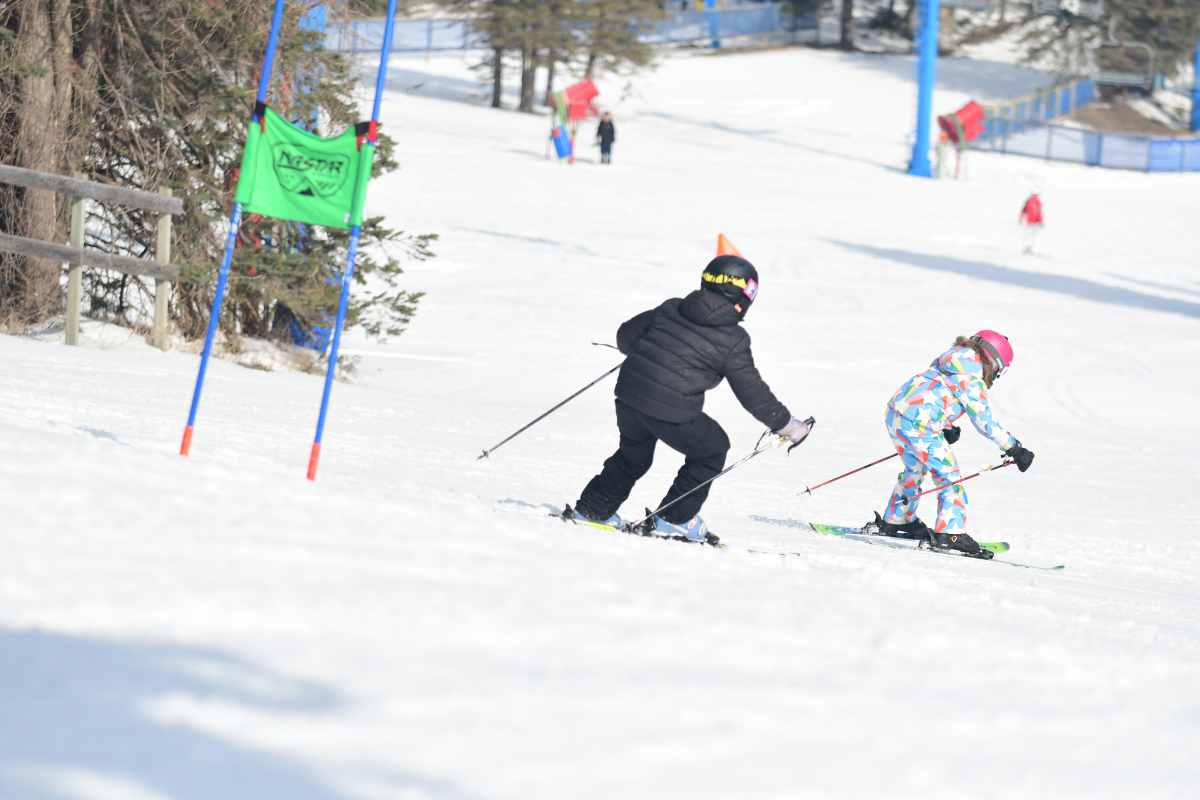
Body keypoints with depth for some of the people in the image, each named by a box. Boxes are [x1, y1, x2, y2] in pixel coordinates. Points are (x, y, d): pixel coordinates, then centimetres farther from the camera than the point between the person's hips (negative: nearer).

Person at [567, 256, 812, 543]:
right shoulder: (732, 340, -2)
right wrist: (786, 425, 12)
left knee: (634, 454, 29)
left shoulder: (670, 309, 13)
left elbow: (626, 336, 20)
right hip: (672, 410, -6)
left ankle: (592, 509, 33)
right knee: (712, 449, 16)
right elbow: (752, 392, 1)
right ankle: (674, 519, 15)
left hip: (629, 392, 6)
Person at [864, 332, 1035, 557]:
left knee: (915, 468, 28)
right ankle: (950, 534, -12)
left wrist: (946, 429, 25)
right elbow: (984, 420, -6)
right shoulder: (972, 380, -6)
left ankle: (894, 521, 40)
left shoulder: (951, 360, 21)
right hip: (919, 423, -9)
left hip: (894, 413, 9)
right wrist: (1013, 447, -3)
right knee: (946, 473, -3)